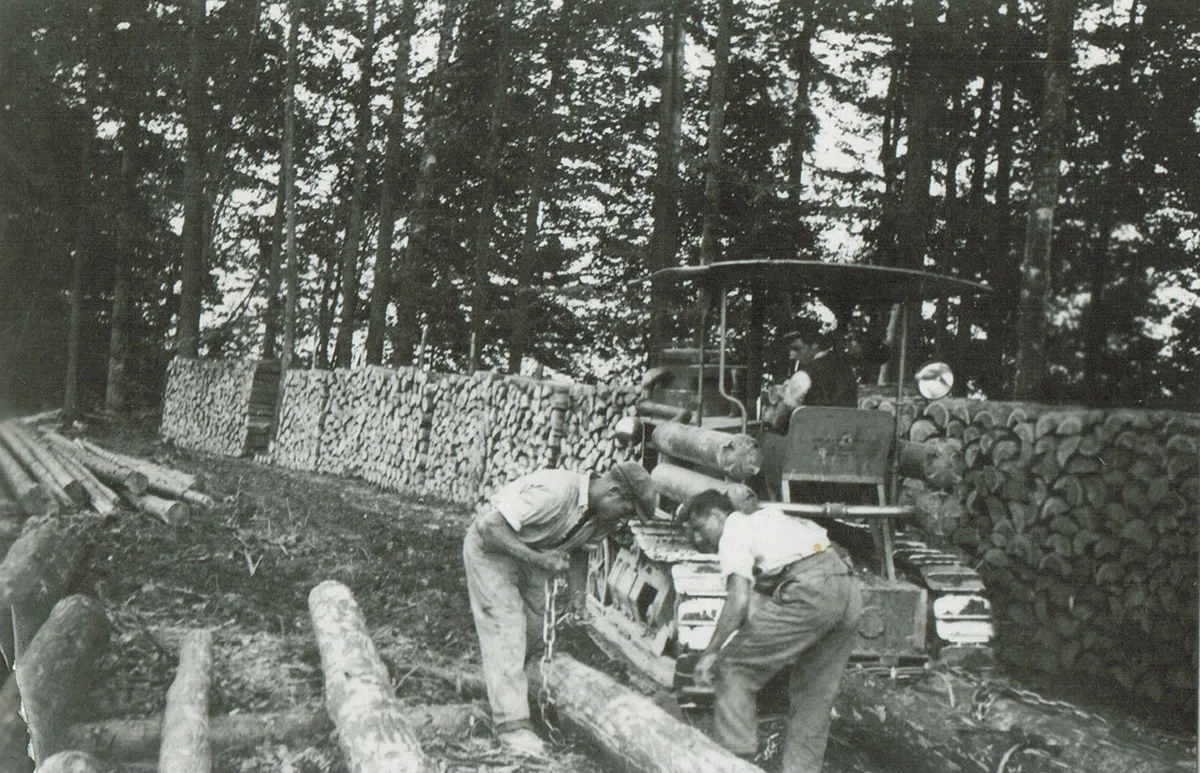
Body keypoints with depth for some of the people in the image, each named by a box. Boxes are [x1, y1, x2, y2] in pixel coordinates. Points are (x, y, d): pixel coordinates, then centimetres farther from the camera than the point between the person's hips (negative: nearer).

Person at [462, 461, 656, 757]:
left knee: (535, 628, 8)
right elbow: (489, 527, -36)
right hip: (490, 549, -8)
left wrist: (577, 593, -6)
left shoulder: (600, 518, -11)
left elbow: (577, 549, 9)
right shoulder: (554, 491, -37)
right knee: (506, 628, -12)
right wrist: (540, 559, -37)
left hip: (532, 557, 8)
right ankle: (512, 724, -9)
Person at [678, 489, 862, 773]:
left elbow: (738, 601, -9)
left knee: (732, 669, 0)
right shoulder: (766, 518, 31)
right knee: (815, 697, 17)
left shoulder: (734, 533, 5)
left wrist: (711, 652, -5)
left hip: (809, 593, -9)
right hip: (849, 588, 9)